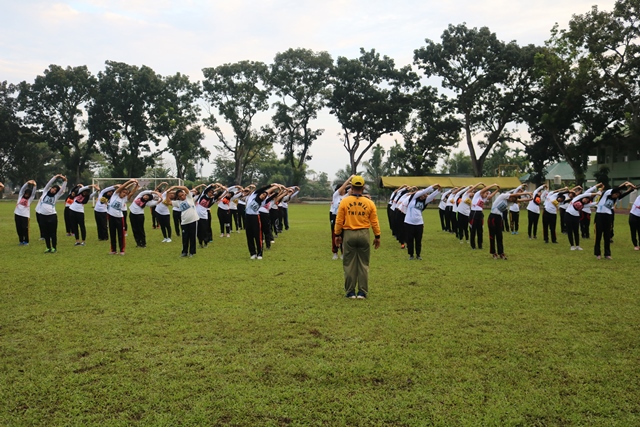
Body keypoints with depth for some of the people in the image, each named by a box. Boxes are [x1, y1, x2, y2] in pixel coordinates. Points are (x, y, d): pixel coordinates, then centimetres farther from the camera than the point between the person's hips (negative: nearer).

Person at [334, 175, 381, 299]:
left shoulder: (344, 201, -4)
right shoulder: (369, 203, -2)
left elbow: (339, 221, -2)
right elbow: (374, 222, 2)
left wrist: (337, 235, 8)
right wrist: (377, 237, 11)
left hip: (349, 234, -1)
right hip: (364, 234, 1)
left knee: (349, 264, 8)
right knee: (364, 264, 8)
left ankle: (350, 292, 12)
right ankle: (362, 292, 10)